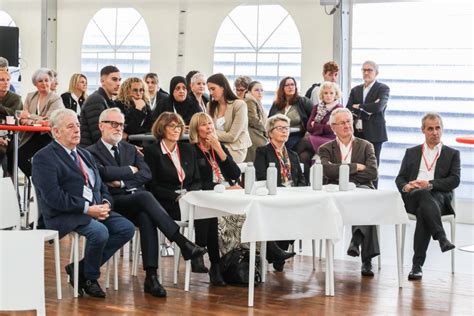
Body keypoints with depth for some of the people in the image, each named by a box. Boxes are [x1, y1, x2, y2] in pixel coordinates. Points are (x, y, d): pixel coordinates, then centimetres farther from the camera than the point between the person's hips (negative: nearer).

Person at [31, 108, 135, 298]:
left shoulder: (84, 154, 23)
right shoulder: (44, 158, -5)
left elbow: (101, 187, 22)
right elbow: (53, 197, -16)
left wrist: (105, 203, -2)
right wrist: (87, 209, -20)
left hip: (95, 211, 8)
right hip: (63, 216, -8)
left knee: (127, 228, -13)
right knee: (99, 232, -32)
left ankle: (80, 269, -3)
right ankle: (89, 279, -4)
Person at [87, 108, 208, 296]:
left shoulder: (130, 149, 24)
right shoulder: (92, 152, 7)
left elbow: (146, 174, 8)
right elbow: (103, 172, -15)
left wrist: (122, 182, -6)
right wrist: (130, 170, -2)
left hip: (136, 201, 4)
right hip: (113, 203, -4)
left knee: (146, 217, -33)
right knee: (145, 196, -35)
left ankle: (151, 276, -37)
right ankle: (182, 243, -41)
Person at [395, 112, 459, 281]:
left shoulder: (452, 154, 19)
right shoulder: (411, 153, 26)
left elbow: (454, 180, 3)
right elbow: (400, 178, 18)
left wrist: (430, 184, -13)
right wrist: (406, 186, -8)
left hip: (439, 197, -1)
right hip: (412, 197, 1)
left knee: (423, 211, -37)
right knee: (423, 195, -37)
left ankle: (417, 264, -41)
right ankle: (442, 238, -49)